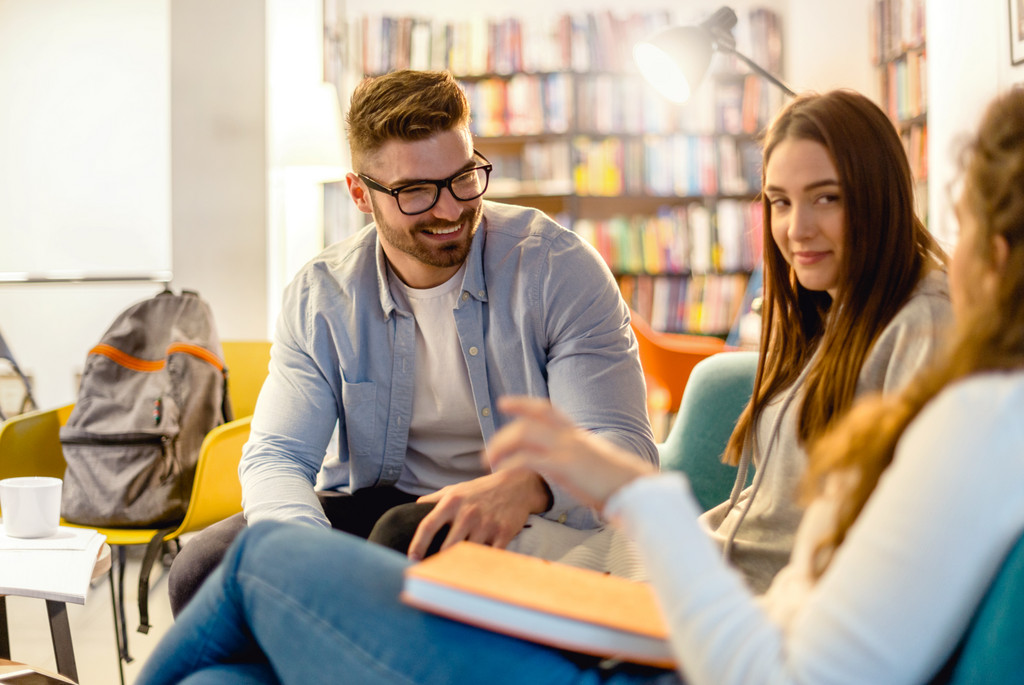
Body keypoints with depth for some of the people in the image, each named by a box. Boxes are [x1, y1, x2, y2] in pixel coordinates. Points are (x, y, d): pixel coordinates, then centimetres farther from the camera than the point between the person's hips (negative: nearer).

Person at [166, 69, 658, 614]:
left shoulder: (559, 269, -11)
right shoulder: (320, 298, -1)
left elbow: (623, 447, -18)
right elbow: (276, 456, -6)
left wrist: (526, 486, -43)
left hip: (537, 523, -3)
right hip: (380, 508, 4)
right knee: (202, 569, -21)